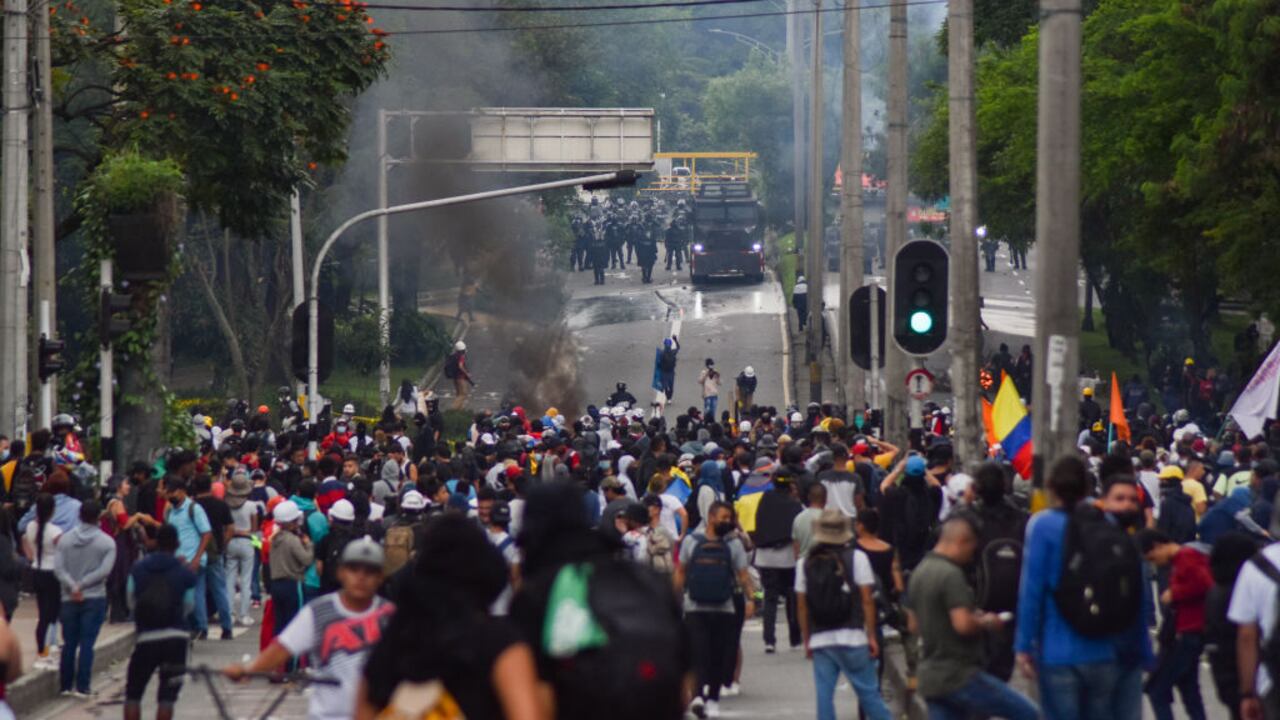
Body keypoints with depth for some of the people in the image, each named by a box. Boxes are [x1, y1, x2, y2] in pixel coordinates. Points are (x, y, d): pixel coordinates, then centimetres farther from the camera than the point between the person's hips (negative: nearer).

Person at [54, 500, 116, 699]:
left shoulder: (65, 540, 2)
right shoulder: (107, 542, -4)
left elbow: (58, 568, -7)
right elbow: (104, 570, -13)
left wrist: (73, 587, -15)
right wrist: (82, 585, -10)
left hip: (69, 599, 2)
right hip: (95, 599, -2)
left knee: (69, 644, 10)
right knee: (86, 644, -2)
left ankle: (66, 686, 13)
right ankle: (81, 687, -7)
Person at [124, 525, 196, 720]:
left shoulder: (138, 569, 1)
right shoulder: (185, 573, -4)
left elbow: (131, 601, 10)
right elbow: (188, 606, 3)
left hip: (146, 638, 1)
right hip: (176, 637, -1)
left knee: (133, 693, 11)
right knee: (167, 696, 5)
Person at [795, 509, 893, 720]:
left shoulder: (805, 564, 7)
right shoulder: (856, 558, -2)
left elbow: (802, 606, 8)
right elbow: (867, 600, -5)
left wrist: (806, 640, 16)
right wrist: (872, 636, 0)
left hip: (819, 641, 3)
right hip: (852, 638, -3)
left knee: (824, 695, 3)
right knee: (869, 693, 2)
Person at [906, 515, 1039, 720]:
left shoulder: (919, 573, 14)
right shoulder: (951, 575, -16)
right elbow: (963, 625, -25)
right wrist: (986, 623, -4)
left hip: (930, 678, 9)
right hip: (960, 676, -9)